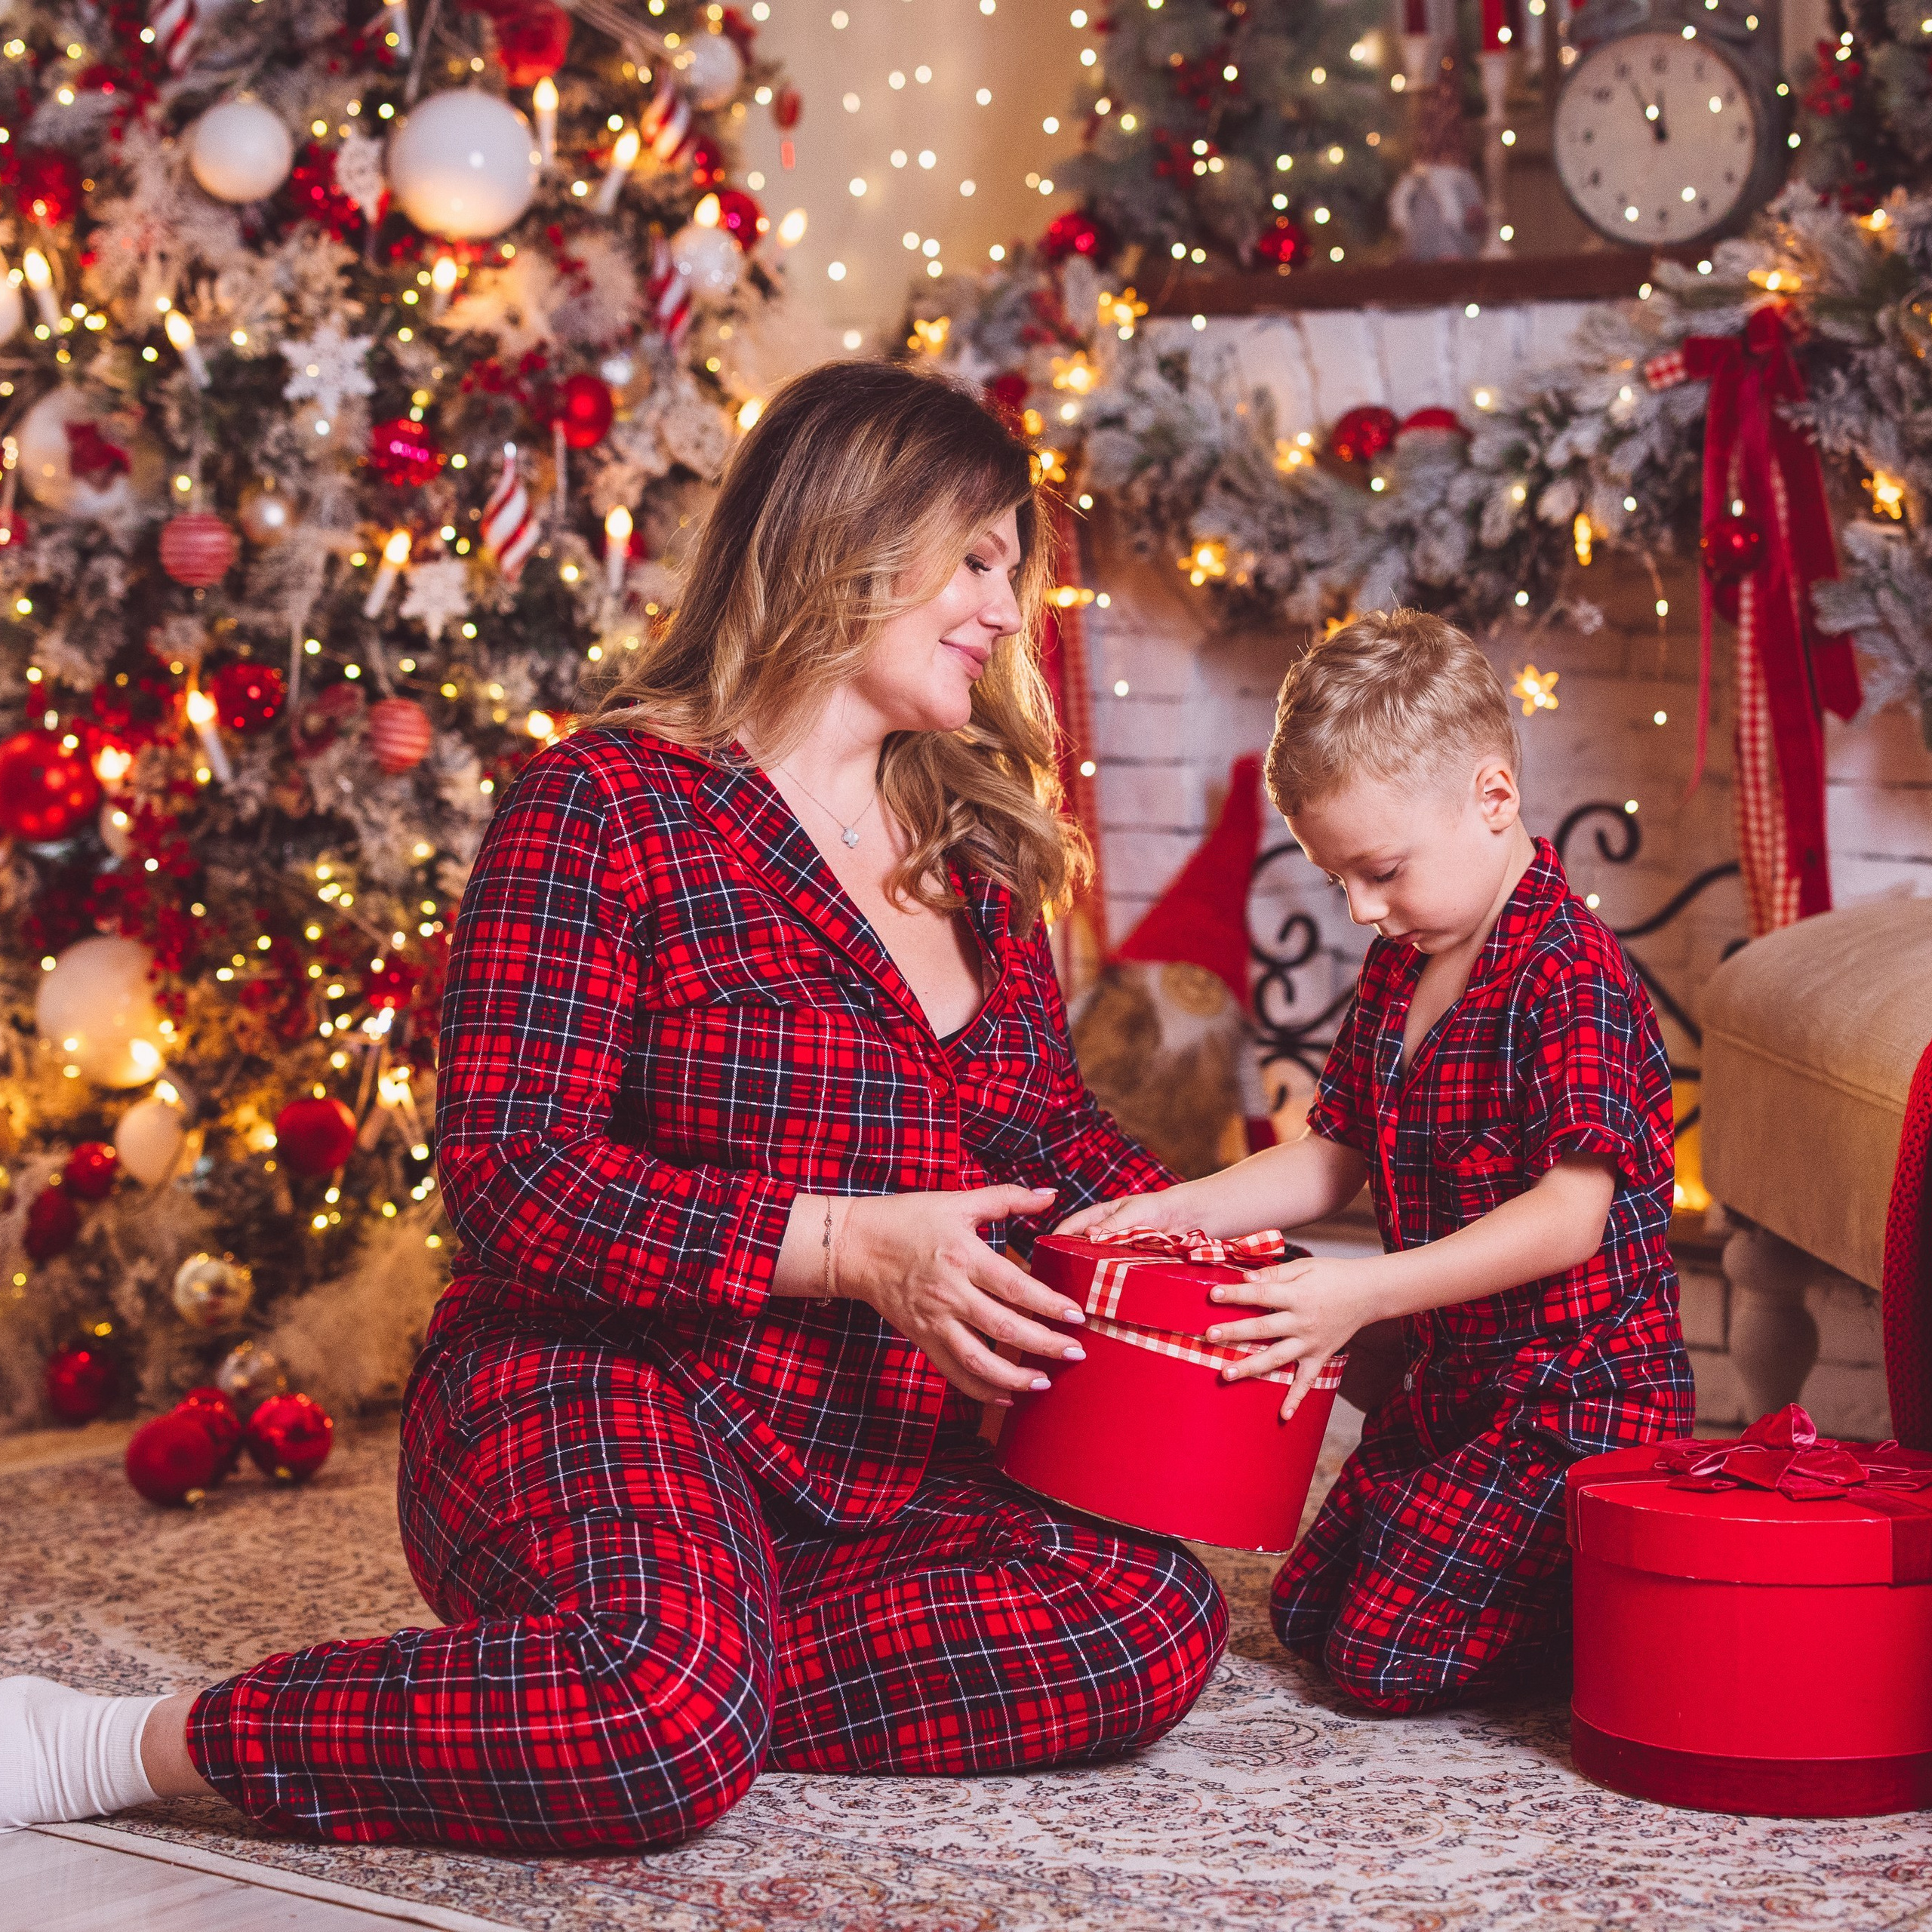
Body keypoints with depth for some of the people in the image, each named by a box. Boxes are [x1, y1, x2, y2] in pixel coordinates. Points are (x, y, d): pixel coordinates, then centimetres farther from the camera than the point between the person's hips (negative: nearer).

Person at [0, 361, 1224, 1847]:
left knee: (1156, 1622, -20)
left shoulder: (976, 849, 16)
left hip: (874, 1472, 7)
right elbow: (507, 1169, -15)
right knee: (663, 1720, -38)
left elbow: (1055, 1136, 21)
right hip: (594, 1400, -7)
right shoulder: (609, 805, -7)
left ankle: (643, 1689, -11)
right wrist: (846, 1244, -25)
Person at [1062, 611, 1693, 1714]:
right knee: (1307, 1611, 15)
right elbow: (1333, 1160, 12)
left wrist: (1367, 1293, -34)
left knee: (1389, 1660, -13)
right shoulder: (1398, 969, 8)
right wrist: (1172, 1210, -3)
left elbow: (1569, 1215, -28)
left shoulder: (1575, 979, -21)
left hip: (1580, 1393, -10)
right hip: (1452, 1378, 10)